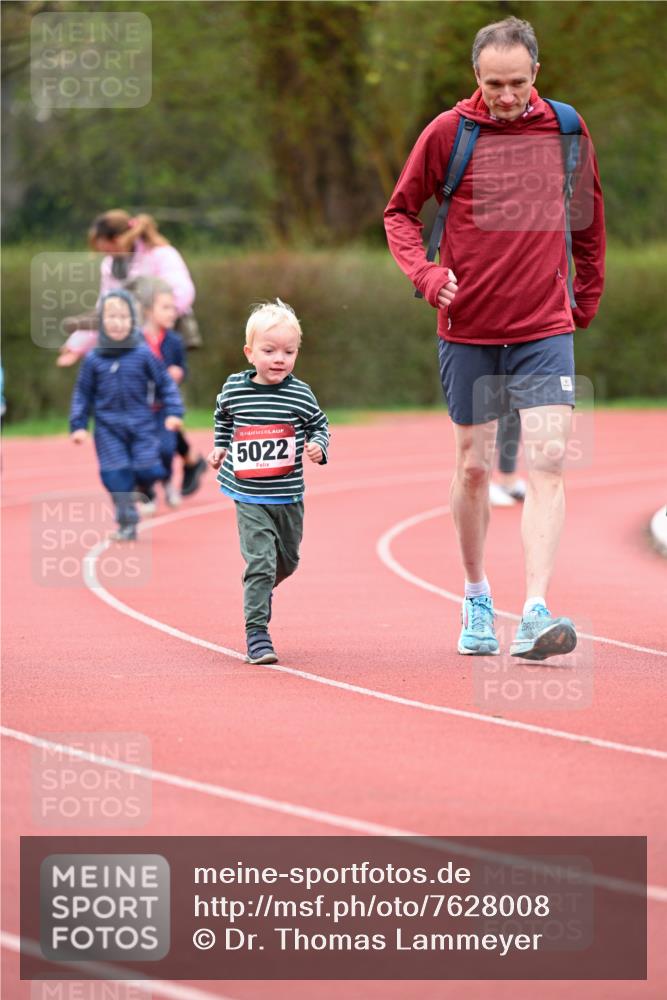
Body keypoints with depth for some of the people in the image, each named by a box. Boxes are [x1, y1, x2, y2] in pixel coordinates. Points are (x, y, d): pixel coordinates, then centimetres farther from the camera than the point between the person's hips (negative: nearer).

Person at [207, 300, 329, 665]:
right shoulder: (234, 389, -3)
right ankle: (256, 632, -12)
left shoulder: (300, 394, -5)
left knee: (287, 560, 18)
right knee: (260, 560, -14)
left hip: (288, 496, 3)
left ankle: (258, 591, 50)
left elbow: (319, 425, 8)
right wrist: (220, 446, 13)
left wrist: (318, 447, -11)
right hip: (249, 496, -2)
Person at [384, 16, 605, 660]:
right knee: (474, 467, 8)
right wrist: (425, 274, -11)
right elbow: (400, 213, 6)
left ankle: (535, 614, -18)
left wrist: (587, 300, 17)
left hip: (545, 328, 0)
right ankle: (476, 599, 27)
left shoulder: (565, 130, 1)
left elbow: (588, 218, 16)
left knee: (546, 464, -12)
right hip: (467, 328, 0)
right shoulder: (446, 133, -4)